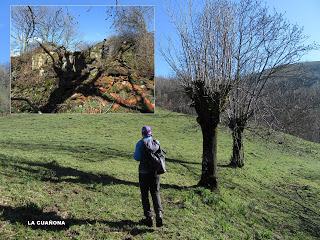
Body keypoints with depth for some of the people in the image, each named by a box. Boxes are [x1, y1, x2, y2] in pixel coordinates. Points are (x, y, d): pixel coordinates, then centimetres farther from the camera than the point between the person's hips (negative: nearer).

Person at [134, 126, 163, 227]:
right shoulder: (156, 142, 1)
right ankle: (159, 214, -3)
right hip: (155, 171, 3)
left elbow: (137, 157, -12)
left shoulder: (140, 143, -8)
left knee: (145, 195, 9)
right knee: (155, 193, 12)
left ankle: (149, 217, 11)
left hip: (144, 172, -3)